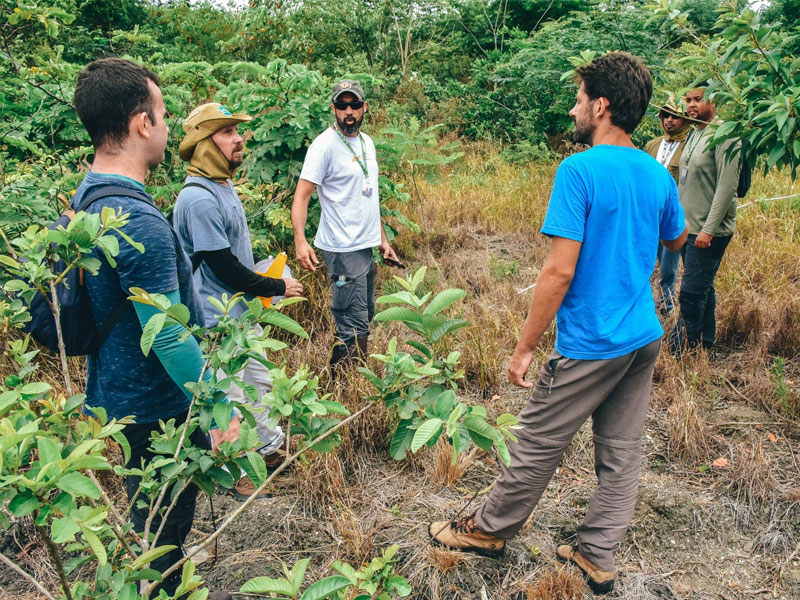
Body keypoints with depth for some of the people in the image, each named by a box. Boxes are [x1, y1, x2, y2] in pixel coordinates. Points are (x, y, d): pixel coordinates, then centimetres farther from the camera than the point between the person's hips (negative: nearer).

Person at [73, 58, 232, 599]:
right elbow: (167, 337, -29)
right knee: (165, 528, 12)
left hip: (117, 395, 10)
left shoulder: (85, 198, 3)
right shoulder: (138, 220, -30)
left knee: (154, 516, 27)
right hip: (157, 409, -10)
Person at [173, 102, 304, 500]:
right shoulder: (198, 198, -24)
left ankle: (272, 448, 41)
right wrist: (277, 287, -14)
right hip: (218, 318, -10)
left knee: (259, 382, 22)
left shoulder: (223, 187, 8)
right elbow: (223, 267, -24)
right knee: (229, 398, 5)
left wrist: (262, 285, 7)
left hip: (243, 311, 10)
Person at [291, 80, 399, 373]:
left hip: (365, 246, 9)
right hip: (343, 249, -9)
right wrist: (300, 240, -32)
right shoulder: (325, 145, -13)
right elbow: (301, 196, -18)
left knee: (365, 318, 19)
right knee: (354, 328, -7)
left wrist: (382, 237, 19)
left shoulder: (367, 142, 11)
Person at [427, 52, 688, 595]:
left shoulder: (579, 171, -18)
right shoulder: (659, 175, 4)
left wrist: (524, 347, -15)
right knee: (622, 452, 15)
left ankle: (491, 528, 30)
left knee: (538, 444, 10)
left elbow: (560, 271, -22)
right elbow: (676, 240, 23)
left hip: (590, 344, -7)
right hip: (645, 340, 7)